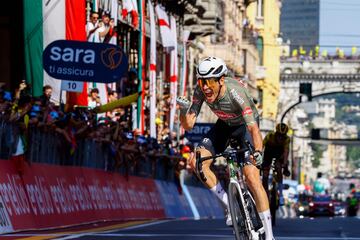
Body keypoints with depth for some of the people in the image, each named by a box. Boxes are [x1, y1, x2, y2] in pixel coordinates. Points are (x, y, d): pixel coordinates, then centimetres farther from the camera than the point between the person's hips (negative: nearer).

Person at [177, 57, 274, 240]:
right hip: (224, 125, 5)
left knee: (251, 176, -22)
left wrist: (258, 152, -62)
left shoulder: (235, 92, -37)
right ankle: (230, 205, 1)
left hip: (245, 126, -5)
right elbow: (188, 125, -19)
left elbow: (253, 127, -45)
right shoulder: (201, 90, -23)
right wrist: (184, 110, -41)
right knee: (197, 162, -15)